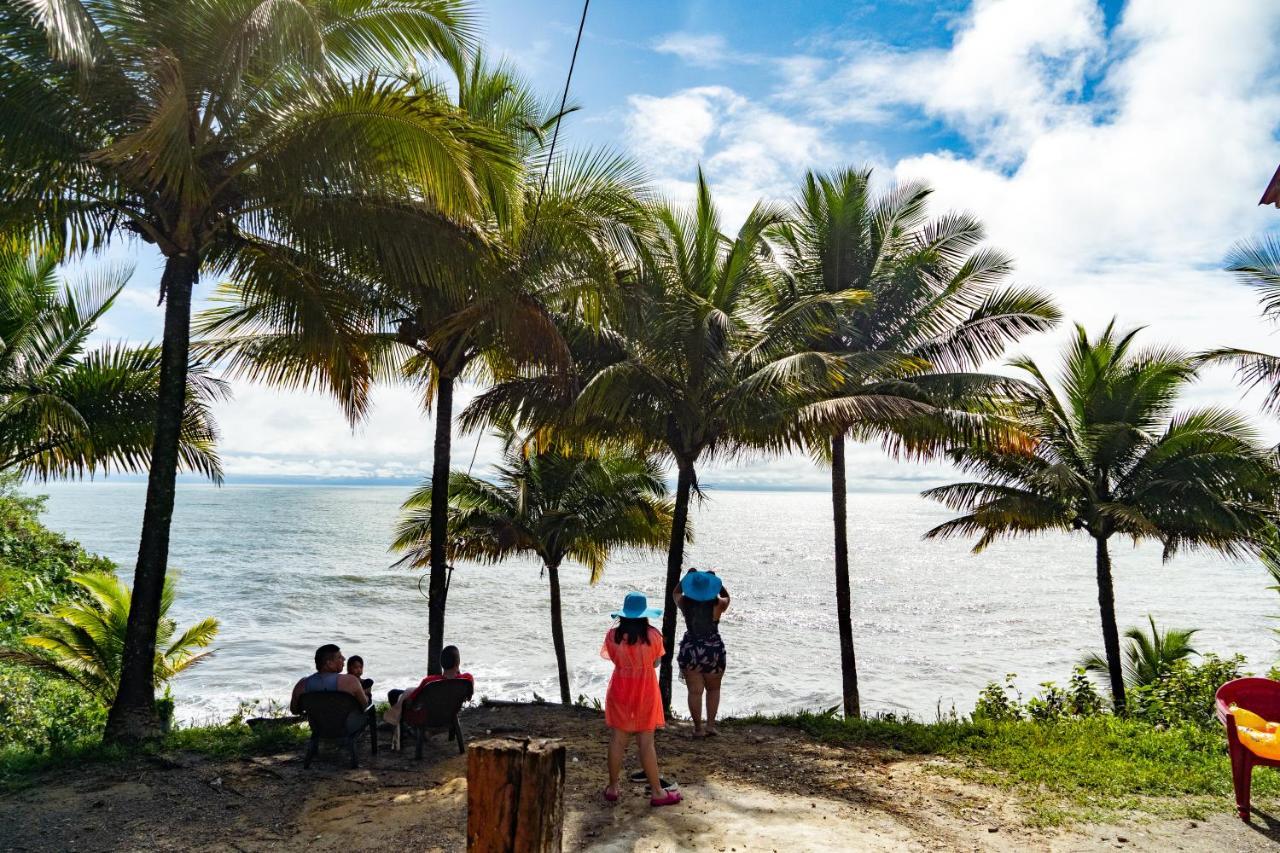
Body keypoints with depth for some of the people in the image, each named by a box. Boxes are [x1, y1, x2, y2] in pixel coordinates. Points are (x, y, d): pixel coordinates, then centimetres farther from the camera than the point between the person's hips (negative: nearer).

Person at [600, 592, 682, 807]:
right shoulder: (652, 635, -12)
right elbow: (656, 661, -1)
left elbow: (612, 657, 5)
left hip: (620, 691, 2)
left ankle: (612, 788, 22)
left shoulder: (613, 635, -9)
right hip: (645, 692, -1)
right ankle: (656, 792, 13)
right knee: (646, 743, 5)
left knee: (617, 740, 12)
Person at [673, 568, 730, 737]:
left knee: (694, 691, 6)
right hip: (713, 650, 0)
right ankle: (710, 725, 11)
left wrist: (687, 576, 11)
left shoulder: (685, 603, -6)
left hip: (690, 650, 0)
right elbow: (726, 597, 16)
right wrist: (715, 580, 7)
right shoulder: (717, 604, -9)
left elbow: (675, 593, 17)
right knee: (713, 689, 17)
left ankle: (698, 728, 9)